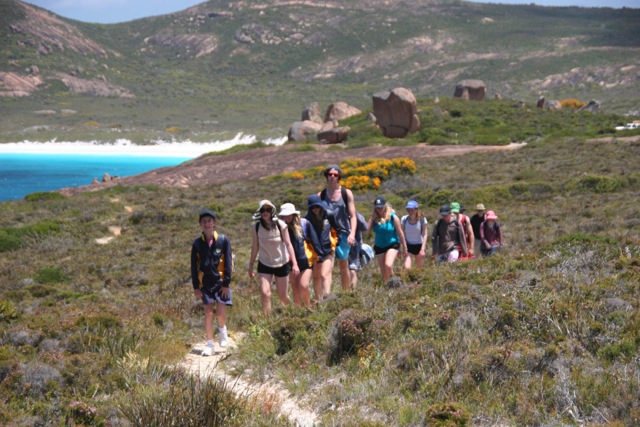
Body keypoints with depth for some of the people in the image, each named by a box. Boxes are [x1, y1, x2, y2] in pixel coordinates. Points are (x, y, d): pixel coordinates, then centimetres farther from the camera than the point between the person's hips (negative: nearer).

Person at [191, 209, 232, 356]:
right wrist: (196, 287, 2)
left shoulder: (223, 240, -5)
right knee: (208, 313, 4)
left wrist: (226, 283, -6)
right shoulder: (197, 243, 1)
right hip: (205, 283, 2)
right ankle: (209, 345, 13)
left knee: (221, 313, -6)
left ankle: (222, 329, 28)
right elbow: (194, 266, 5)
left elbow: (228, 263, -3)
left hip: (220, 282, -2)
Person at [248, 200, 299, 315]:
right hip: (264, 264, 1)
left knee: (283, 295, 7)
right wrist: (251, 266, 4)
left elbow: (288, 244, -12)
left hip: (282, 264, -1)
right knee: (265, 293, -16)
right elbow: (255, 248, 0)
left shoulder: (280, 225, -13)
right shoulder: (256, 227, -9)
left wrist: (294, 263, -17)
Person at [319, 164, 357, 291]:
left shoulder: (346, 193, 2)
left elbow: (353, 216, -1)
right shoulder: (321, 195, 3)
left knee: (344, 266, 11)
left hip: (343, 233, 1)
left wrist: (352, 234, -14)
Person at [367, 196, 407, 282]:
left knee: (388, 265, -27)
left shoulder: (393, 217, -11)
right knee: (383, 272, 6)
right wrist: (372, 218, -15)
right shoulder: (374, 218, -2)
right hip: (379, 246, 4)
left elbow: (400, 233, -6)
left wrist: (404, 248, -3)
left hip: (392, 244, -4)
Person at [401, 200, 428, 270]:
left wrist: (423, 249, -14)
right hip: (408, 246, 0)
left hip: (418, 245, 0)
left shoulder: (422, 219, -11)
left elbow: (425, 235, -8)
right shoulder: (404, 219, -7)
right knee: (407, 268, -16)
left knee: (419, 267, 14)